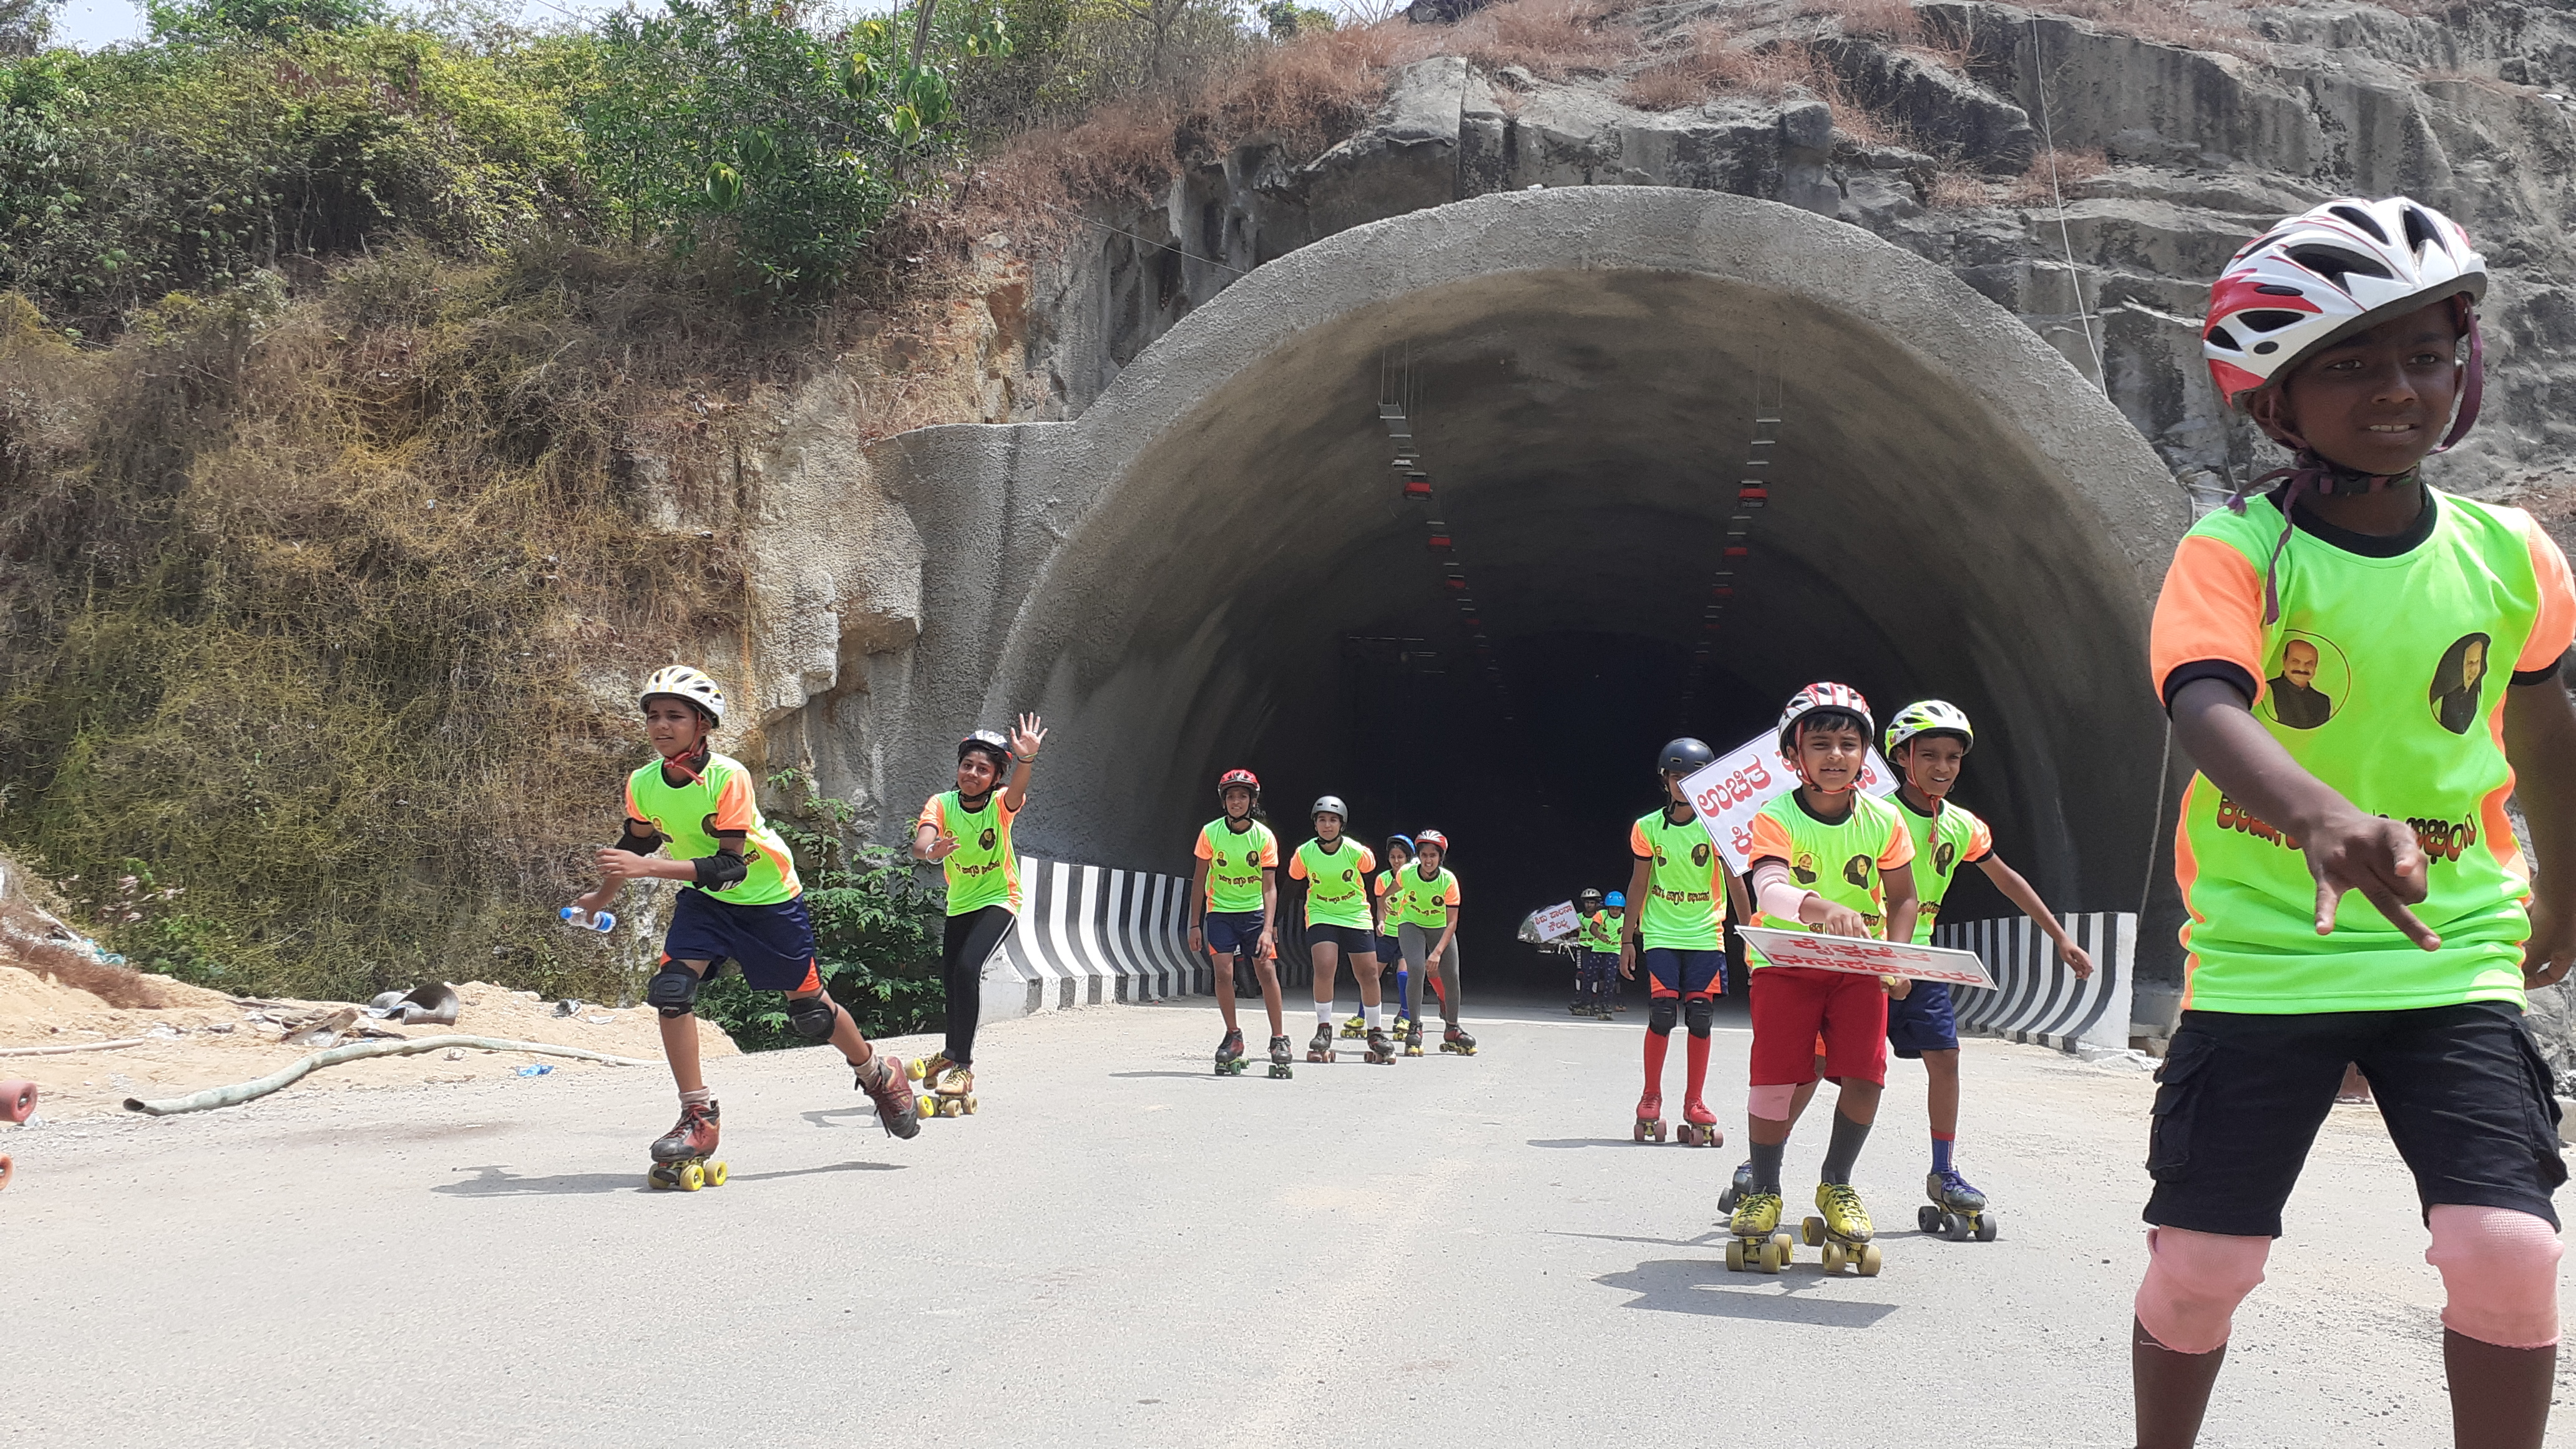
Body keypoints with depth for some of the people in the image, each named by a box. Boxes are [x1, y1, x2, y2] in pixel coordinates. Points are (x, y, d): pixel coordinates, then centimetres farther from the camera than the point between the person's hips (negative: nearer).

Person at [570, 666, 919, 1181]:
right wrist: (605, 893, 25)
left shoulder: (729, 777, -29)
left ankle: (878, 1076, 33)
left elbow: (730, 868, -33)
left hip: (769, 898, -4)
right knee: (671, 988, -19)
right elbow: (639, 840, 11)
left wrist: (647, 868, -41)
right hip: (705, 900, 4)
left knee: (810, 1010, 5)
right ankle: (699, 1118, -9)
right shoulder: (642, 784, -12)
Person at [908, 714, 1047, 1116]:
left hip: (999, 900, -5)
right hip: (960, 904, 5)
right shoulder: (941, 804, -14)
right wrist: (930, 850, -56)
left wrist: (1027, 759, -63)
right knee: (950, 978, 14)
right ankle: (953, 1053, 41)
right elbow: (921, 842, -31)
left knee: (967, 968, -25)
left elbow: (1017, 792, -42)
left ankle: (961, 1066, -21)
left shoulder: (1000, 805, -18)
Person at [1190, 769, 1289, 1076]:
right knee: (1223, 972, -11)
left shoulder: (1264, 837, -12)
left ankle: (1279, 1038, 0)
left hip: (1255, 911, 0)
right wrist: (1195, 925, -2)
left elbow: (1269, 887, -14)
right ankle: (1233, 1036, 6)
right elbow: (1199, 880, -1)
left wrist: (1268, 929, -25)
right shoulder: (1210, 833, -10)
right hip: (1220, 911, 0)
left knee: (1267, 969, -10)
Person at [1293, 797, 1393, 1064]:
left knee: (1368, 974, 1)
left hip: (1357, 917, 1)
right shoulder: (1304, 854, -13)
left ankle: (1376, 1032, 18)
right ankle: (1324, 1031, -7)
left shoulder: (1357, 852, -15)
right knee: (1324, 967, -20)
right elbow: (1295, 879, 8)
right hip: (1321, 917, -1)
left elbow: (1370, 870, 8)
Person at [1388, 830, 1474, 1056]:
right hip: (1411, 925, -1)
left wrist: (1437, 952, -36)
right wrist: (1392, 908, 25)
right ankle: (1414, 1028, -16)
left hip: (1440, 927, 1)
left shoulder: (1449, 880, -25)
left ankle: (1453, 1031, 17)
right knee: (1416, 969, -25)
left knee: (1451, 978, -4)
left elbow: (1452, 922, -25)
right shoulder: (1406, 874, -22)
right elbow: (1395, 889, 6)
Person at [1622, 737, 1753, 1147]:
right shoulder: (1647, 828, 1)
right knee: (1662, 1016, -9)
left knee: (1700, 1020, 0)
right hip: (1661, 934, 0)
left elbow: (1734, 881, -1)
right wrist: (1628, 938, 4)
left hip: (1706, 935, 0)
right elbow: (1639, 884, 5)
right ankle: (1651, 1098, 7)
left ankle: (1693, 1103, 10)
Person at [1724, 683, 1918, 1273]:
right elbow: (1768, 890, -37)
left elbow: (1902, 897, 5)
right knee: (1776, 1078, -9)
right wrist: (1823, 908, -58)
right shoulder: (1776, 818, -18)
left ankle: (1836, 1184, 15)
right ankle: (1763, 1191, 13)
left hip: (1859, 964, 3)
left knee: (1864, 1075, -9)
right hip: (1786, 959, -2)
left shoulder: (1883, 820, -7)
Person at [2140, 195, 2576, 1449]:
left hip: (2451, 954, 2)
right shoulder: (2234, 552, -12)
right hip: (2260, 955, -2)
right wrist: (2323, 816, -51)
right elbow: (2205, 707, -31)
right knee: (2200, 1260, 3)